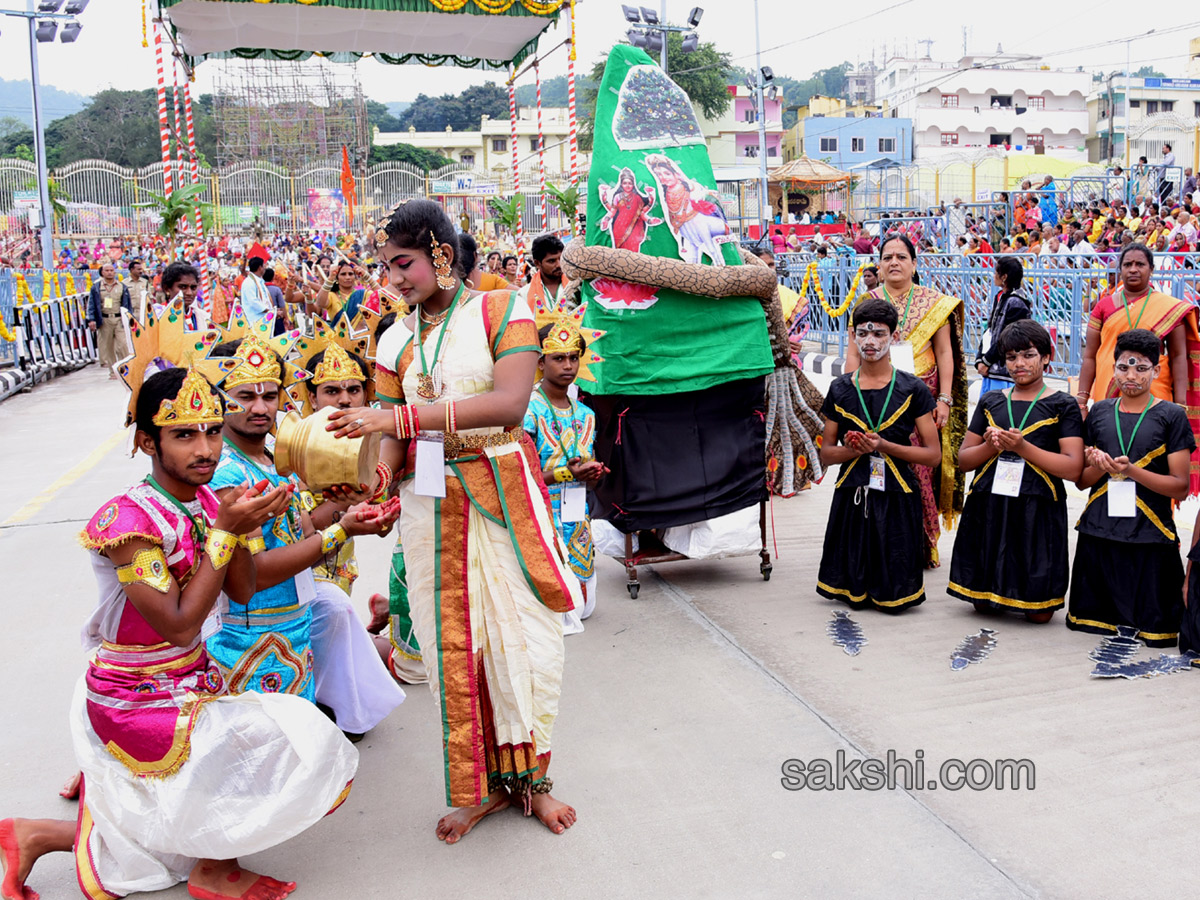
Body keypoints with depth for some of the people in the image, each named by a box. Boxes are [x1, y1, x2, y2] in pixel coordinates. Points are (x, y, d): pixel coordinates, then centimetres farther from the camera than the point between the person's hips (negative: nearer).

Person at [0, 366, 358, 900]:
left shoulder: (206, 500, -1)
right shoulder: (127, 520, -24)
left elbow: (242, 591, 1)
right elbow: (178, 626, -27)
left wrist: (243, 527, -17)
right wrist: (225, 530, -27)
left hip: (191, 686, 8)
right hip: (138, 706, -8)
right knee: (295, 742, -19)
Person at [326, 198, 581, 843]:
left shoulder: (501, 312, -5)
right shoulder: (396, 340, 8)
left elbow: (509, 403, -23)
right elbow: (392, 439, 3)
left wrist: (403, 416, -30)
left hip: (502, 493, -3)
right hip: (430, 504, 4)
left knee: (519, 632, 2)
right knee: (454, 641, 7)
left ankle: (528, 777, 21)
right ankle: (479, 784, 22)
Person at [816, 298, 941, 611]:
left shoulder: (912, 389, 0)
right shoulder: (841, 389, 7)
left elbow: (933, 454, -2)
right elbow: (826, 453, 10)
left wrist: (883, 446, -15)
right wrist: (853, 449, -12)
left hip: (897, 497, -2)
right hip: (851, 496, 2)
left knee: (894, 599, -2)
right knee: (854, 596, 1)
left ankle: (888, 588, 29)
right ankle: (858, 591, 33)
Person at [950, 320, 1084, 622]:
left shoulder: (1062, 405, 3)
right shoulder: (990, 402, 14)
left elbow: (1073, 469, -8)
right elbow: (963, 460, 12)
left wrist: (1023, 447, -16)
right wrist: (989, 447, -8)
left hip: (1038, 512, -3)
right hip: (987, 509, 3)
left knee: (1039, 613, -2)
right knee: (984, 605, 5)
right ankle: (998, 597, 38)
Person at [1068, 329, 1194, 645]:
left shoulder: (1171, 416, 1)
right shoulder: (1100, 412, 10)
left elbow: (1181, 486, -4)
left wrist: (1132, 471, -17)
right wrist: (1098, 468, -8)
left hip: (1150, 536, -3)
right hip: (1098, 532, 3)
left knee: (1155, 632, -2)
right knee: (1089, 623, 6)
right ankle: (1110, 621, 34)